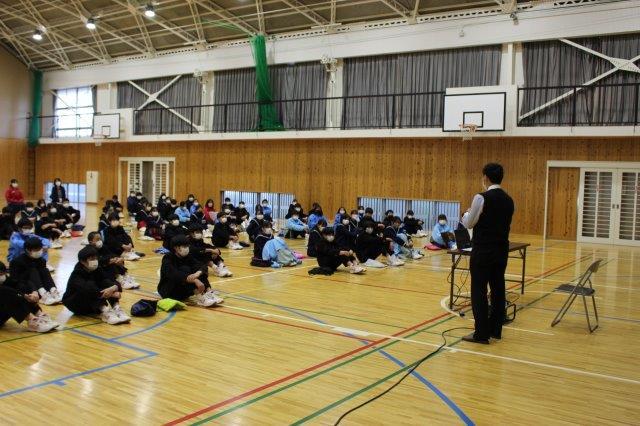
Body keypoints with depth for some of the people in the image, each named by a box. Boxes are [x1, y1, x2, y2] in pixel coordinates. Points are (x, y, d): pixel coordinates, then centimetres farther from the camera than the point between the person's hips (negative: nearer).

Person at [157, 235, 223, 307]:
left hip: (184, 291, 5)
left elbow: (203, 267, -16)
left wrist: (198, 273, -40)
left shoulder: (188, 257, -1)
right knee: (184, 270, -29)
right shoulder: (168, 258, -16)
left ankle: (208, 292, -32)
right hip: (168, 291, -5)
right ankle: (198, 297, -42)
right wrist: (195, 280, -46)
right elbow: (174, 275, -34)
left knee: (201, 272, -15)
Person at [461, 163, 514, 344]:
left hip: (483, 251, -7)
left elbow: (468, 223, -6)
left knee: (479, 291, -2)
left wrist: (467, 213, 14)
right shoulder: (508, 200, 8)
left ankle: (482, 333, 1)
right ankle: (495, 329, 20)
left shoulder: (481, 198, -15)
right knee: (498, 289, 12)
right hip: (501, 250, 8)